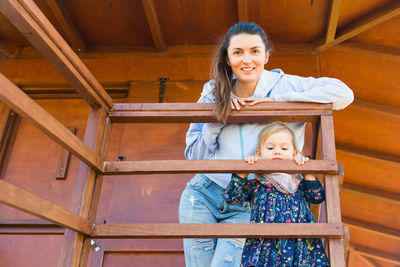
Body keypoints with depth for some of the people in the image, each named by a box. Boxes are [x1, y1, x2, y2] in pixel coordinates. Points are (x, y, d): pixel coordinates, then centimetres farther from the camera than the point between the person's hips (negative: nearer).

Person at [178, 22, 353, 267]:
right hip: (201, 195, 2)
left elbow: (343, 93, -16)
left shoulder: (283, 85, -4)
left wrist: (276, 101, -17)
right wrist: (217, 119, -13)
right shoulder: (213, 94, 2)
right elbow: (193, 155, 4)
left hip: (244, 208, -2)